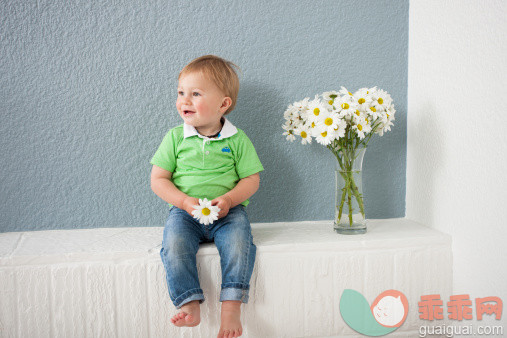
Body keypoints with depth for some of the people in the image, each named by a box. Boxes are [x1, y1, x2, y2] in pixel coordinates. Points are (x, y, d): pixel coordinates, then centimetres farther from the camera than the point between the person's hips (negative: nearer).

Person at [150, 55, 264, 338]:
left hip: (228, 211, -1)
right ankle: (190, 305, -21)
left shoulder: (237, 139, 1)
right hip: (185, 212, 1)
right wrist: (184, 201, -13)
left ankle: (231, 307, -23)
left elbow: (251, 179, 3)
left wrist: (228, 200, -16)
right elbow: (158, 180, 4)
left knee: (239, 241, -29)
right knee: (175, 244, -27)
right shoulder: (175, 137, 4)